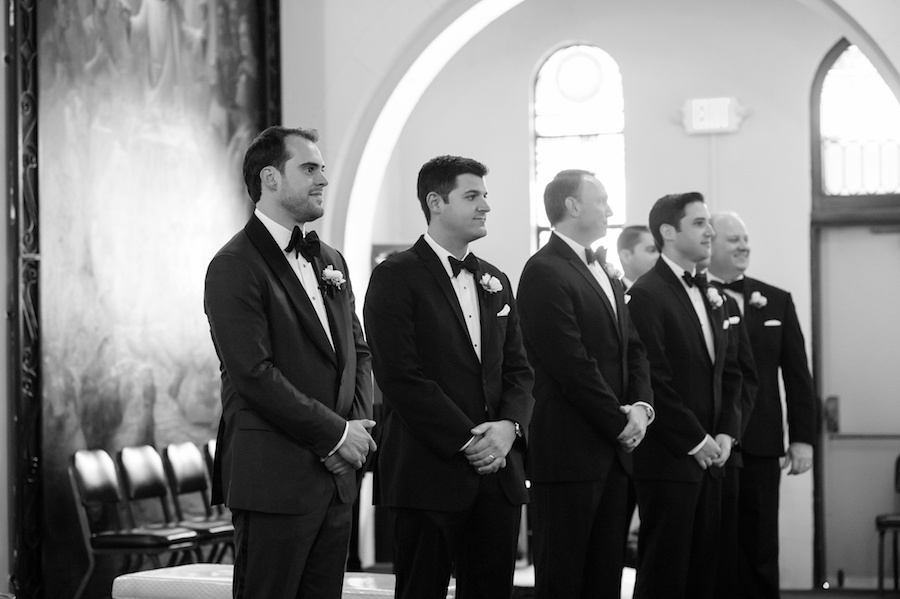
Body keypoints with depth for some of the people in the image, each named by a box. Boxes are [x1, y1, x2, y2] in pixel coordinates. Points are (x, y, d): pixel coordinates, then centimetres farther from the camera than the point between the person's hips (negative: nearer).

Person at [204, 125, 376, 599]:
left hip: (336, 473, 8)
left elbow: (357, 351, 20)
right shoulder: (235, 267, -10)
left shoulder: (329, 261, 17)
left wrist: (357, 426, 2)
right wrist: (335, 433, -13)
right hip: (274, 478, -8)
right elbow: (255, 374, -17)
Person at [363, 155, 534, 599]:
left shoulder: (496, 282, 18)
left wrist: (509, 425, -6)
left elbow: (518, 370, 14)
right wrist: (467, 441, -15)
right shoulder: (396, 277, -5)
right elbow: (401, 377, -13)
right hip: (429, 474, -6)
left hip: (498, 475, 6)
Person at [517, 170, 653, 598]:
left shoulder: (606, 274, 19)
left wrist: (642, 406, -1)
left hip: (614, 450, 9)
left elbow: (633, 349, 17)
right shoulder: (544, 272, -11)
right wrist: (620, 422, -11)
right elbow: (572, 365, -16)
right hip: (570, 452, -9)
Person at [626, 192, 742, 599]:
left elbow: (729, 371, 19)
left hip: (711, 457, 8)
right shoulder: (647, 295, -11)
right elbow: (654, 380, -16)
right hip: (669, 459, -8)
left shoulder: (710, 296, 16)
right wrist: (695, 441, -13)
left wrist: (726, 432, 5)